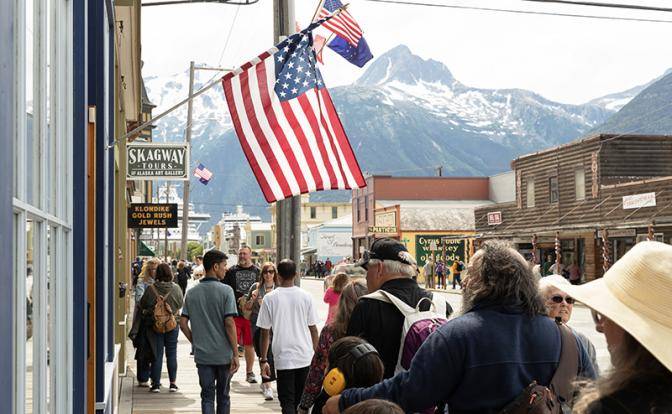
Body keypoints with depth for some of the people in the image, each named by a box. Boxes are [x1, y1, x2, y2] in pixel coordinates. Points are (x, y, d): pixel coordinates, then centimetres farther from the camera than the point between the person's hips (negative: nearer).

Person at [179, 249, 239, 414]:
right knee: (223, 396, 14)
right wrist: (235, 354, -11)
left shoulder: (192, 293, 3)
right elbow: (229, 323, -15)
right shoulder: (226, 291, -10)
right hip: (223, 354, -2)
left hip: (202, 355, 3)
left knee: (207, 396, 6)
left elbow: (183, 323, 1)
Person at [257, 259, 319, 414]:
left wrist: (263, 360, 5)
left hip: (284, 359, -2)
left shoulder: (270, 298, -5)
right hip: (306, 357, 2)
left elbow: (265, 333, -3)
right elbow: (313, 329, 4)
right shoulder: (305, 296, 0)